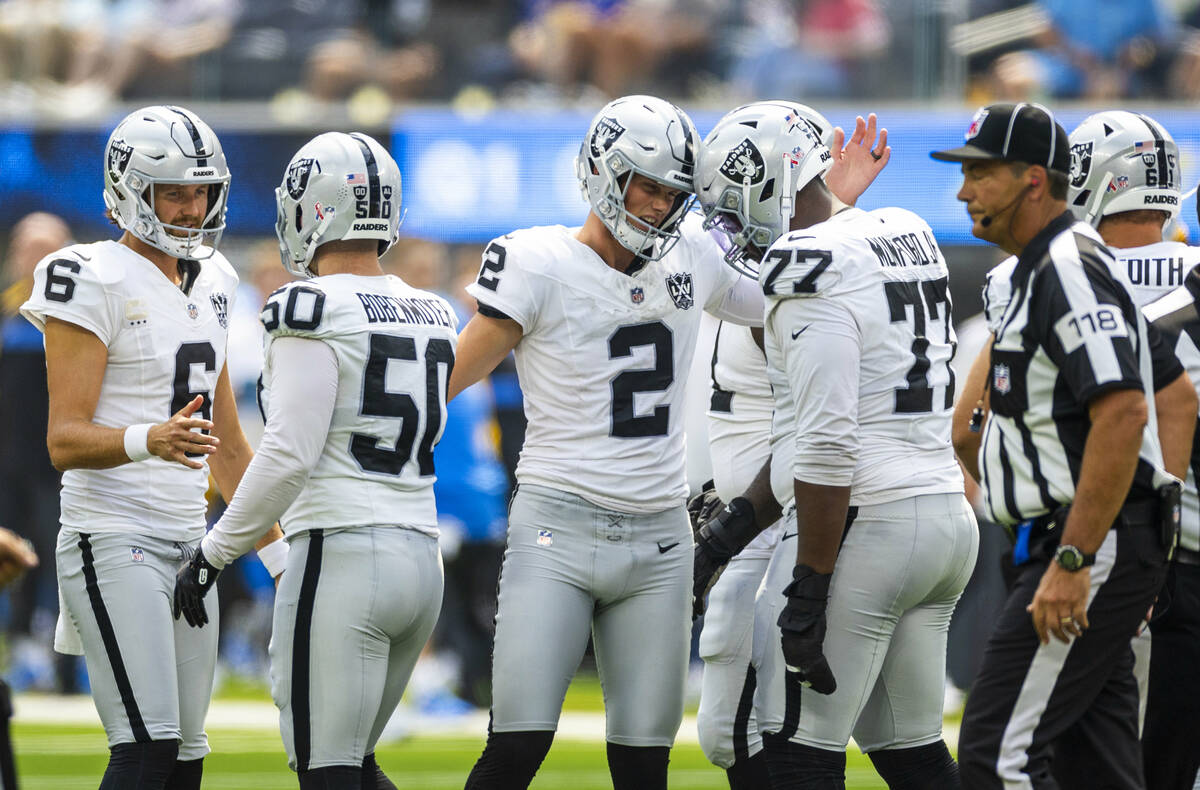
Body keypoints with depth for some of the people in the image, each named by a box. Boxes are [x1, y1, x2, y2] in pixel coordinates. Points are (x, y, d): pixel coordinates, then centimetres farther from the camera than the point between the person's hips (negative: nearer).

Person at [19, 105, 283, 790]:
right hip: (114, 540, -8)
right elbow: (65, 441, -17)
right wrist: (148, 441, -36)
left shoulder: (207, 284, 15)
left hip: (188, 544, 8)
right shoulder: (96, 282, -10)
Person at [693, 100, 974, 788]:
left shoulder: (816, 276, -15)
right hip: (946, 515, 9)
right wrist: (737, 524, 21)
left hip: (863, 525, -9)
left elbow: (828, 448, -21)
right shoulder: (905, 239, 14)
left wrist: (808, 591, -18)